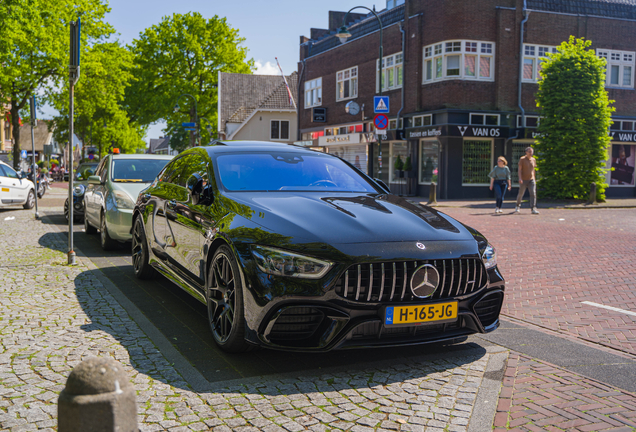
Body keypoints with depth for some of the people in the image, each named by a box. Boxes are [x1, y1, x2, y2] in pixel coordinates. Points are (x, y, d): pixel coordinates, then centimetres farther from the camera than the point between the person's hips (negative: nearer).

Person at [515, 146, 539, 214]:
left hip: (531, 180, 3)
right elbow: (520, 169, -10)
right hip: (523, 180, -3)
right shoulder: (522, 159, -5)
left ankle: (533, 209, -19)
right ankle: (517, 206, 33)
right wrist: (520, 178, -22)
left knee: (533, 194, -13)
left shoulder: (533, 160, 9)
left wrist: (534, 179, 19)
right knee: (521, 194, 8)